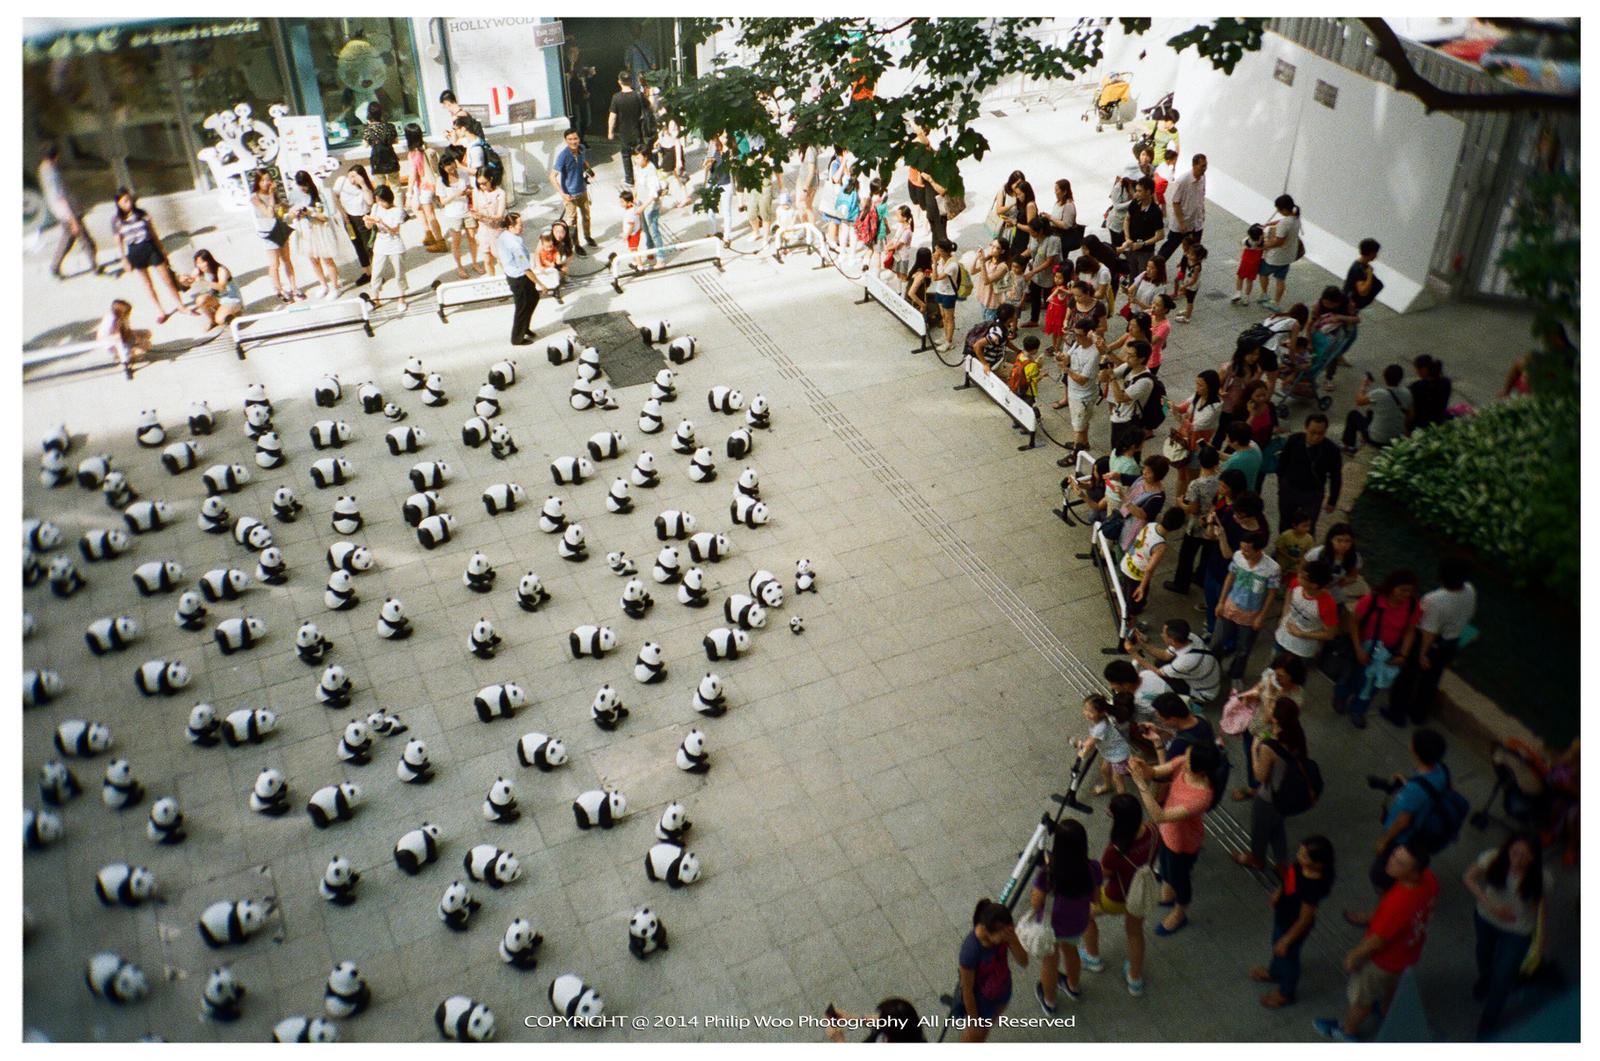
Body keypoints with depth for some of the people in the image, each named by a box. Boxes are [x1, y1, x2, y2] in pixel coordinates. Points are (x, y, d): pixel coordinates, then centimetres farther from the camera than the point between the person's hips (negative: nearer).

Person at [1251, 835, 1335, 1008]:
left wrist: (1286, 941, -17)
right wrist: (1276, 895, 17)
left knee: (1287, 956, 21)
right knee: (1277, 944, 32)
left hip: (1293, 927, -7)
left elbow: (1304, 920, -28)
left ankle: (1286, 993, 50)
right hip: (1282, 916, 7)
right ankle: (1274, 972, 63)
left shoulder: (1313, 888, -42)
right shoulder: (1301, 866, -23)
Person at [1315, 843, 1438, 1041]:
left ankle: (1348, 1032, 49)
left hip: (1385, 958, -6)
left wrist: (1353, 956, -10)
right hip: (1410, 951, 6)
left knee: (1361, 998, 23)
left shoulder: (1397, 904, -47)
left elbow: (1377, 941, -29)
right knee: (1391, 987, 37)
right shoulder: (1428, 879, -24)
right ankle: (1386, 1010, 66)